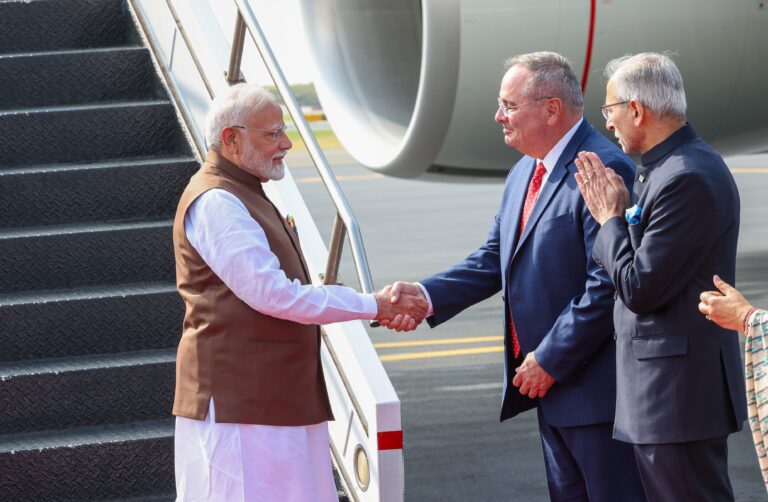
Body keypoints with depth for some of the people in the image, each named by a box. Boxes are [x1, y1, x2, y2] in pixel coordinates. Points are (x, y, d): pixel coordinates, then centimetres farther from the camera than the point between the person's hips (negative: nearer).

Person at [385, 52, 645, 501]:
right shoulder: (524, 173, 13)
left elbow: (607, 285, -23)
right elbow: (494, 260, 12)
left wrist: (550, 360, -19)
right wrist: (427, 295, -4)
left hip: (595, 385, -10)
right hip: (549, 382, 10)